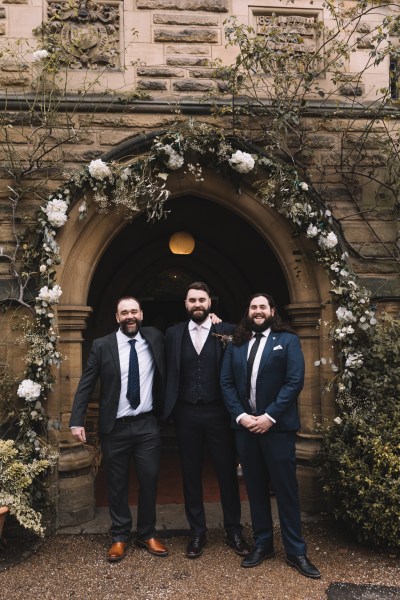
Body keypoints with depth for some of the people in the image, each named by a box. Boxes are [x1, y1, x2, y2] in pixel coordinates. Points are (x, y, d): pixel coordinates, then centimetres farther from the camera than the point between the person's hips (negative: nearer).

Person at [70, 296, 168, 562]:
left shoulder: (155, 338, 2)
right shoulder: (102, 345, -4)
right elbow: (86, 385, -3)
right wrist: (77, 420, -11)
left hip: (147, 425, 1)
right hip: (115, 428, -1)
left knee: (149, 481, 10)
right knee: (117, 484, 11)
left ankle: (148, 534, 30)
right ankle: (120, 537, 29)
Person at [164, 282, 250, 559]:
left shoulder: (228, 332, -3)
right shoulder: (174, 334, 4)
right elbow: (169, 373, 6)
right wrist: (170, 408, 1)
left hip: (218, 412, -2)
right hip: (186, 413, 2)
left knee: (227, 472, 9)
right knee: (191, 474, 11)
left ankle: (234, 531, 27)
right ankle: (197, 532, 27)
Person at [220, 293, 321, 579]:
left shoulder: (287, 340, -1)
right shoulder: (236, 344, 8)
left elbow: (295, 381, -9)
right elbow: (226, 382, 5)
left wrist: (270, 416, -15)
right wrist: (240, 415, -8)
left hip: (277, 425, -3)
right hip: (245, 425, 4)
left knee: (286, 488, 4)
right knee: (255, 487, 13)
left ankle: (296, 551, 18)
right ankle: (262, 544, 27)